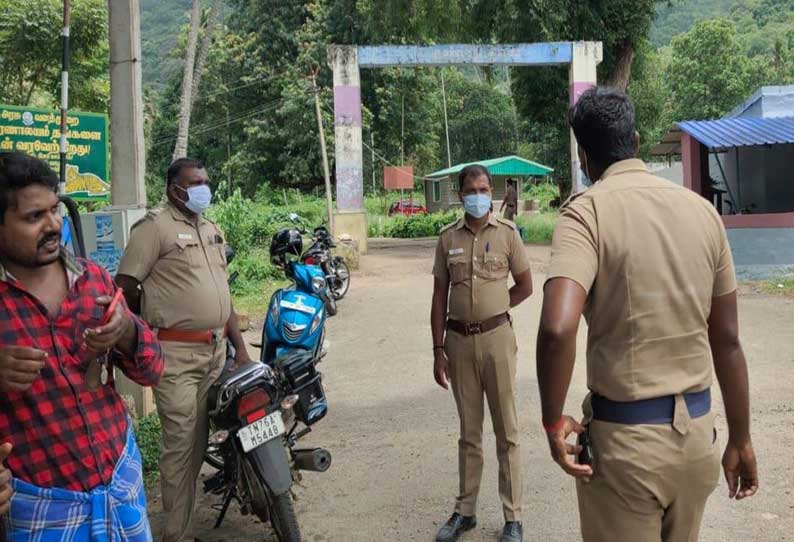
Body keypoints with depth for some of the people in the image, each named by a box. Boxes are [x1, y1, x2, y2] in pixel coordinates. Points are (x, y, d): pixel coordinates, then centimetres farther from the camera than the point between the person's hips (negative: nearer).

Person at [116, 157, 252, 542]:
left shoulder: (212, 230, 16)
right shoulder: (155, 227, -9)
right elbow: (125, 287, -11)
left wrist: (240, 347, 15)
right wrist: (152, 328, 1)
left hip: (216, 350, 8)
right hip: (175, 354, -7)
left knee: (198, 441, 15)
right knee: (181, 444, -3)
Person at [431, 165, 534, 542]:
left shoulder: (507, 233, -1)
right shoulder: (448, 237, 4)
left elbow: (525, 286, 5)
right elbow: (440, 296, 4)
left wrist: (491, 311, 1)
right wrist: (438, 349, 0)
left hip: (496, 338, -2)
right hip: (458, 341, 2)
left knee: (506, 431, 5)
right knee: (468, 431, 14)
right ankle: (465, 511, 26)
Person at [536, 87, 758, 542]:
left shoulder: (587, 211, -13)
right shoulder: (702, 209, 3)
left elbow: (557, 330, -29)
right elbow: (727, 340, 7)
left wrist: (553, 422, -13)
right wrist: (741, 440, 16)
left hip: (624, 436, -5)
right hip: (697, 432, 5)